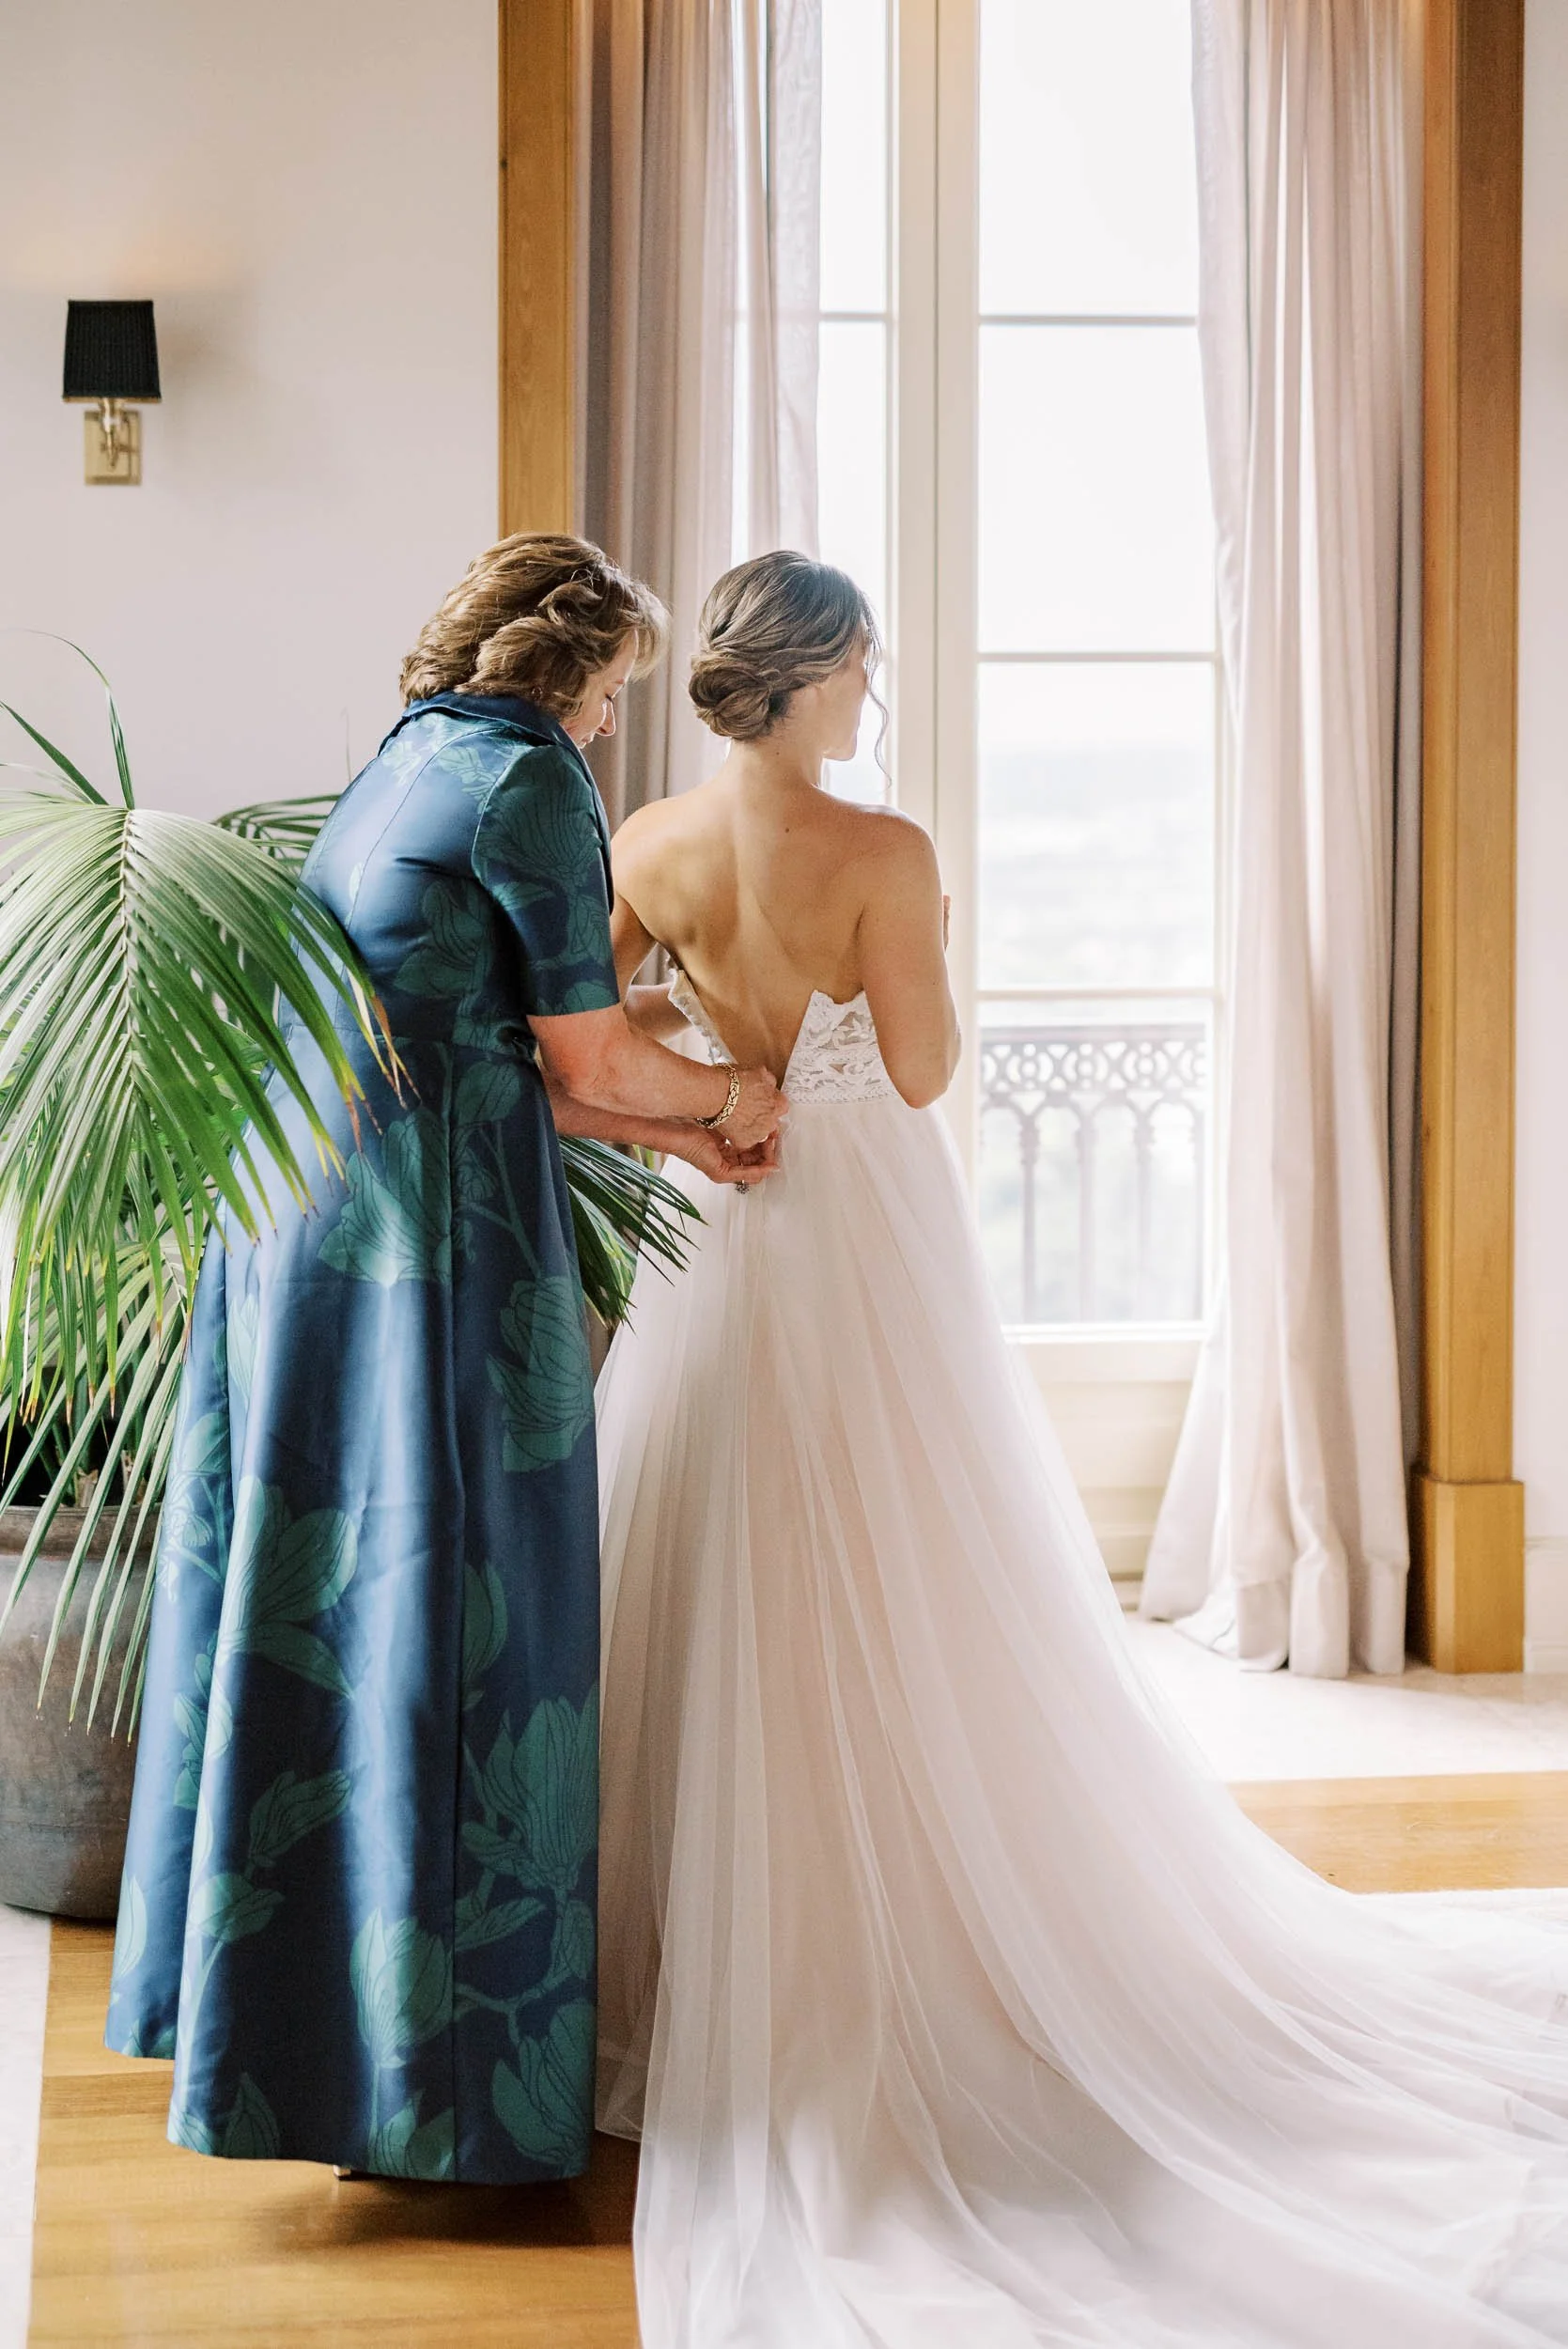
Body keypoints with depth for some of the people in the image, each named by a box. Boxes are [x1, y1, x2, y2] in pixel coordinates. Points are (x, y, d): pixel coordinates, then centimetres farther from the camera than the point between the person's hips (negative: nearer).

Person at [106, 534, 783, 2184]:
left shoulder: (396, 774, 20)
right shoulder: (529, 779, -8)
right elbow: (590, 1063, -9)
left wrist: (676, 1133, 21)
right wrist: (730, 1094, 10)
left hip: (297, 1221, 9)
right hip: (431, 1245, -9)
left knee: (314, 1604, 15)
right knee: (440, 1615, -3)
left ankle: (270, 2020, 27)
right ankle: (421, 2063, 5)